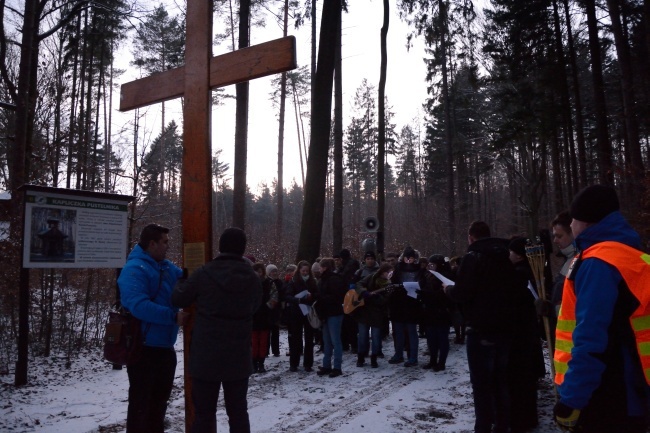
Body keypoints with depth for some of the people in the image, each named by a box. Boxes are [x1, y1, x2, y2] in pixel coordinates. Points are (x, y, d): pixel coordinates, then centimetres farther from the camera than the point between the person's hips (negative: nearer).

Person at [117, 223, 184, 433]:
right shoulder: (134, 269, -18)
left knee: (160, 397, 21)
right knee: (141, 400, 3)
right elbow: (138, 306, -30)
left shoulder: (167, 267, 10)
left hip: (165, 346, 9)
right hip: (144, 347, -9)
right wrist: (173, 316, -29)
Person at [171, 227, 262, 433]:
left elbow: (178, 299, 2)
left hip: (206, 356, -2)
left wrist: (182, 279, 22)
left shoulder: (203, 274, -11)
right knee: (238, 411, 15)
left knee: (203, 413, 9)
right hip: (239, 357, 2)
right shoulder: (253, 278, -3)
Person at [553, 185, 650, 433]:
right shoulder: (626, 255, 11)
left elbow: (590, 338, -25)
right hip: (621, 395, 9)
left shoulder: (598, 263, -20)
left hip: (602, 400, -9)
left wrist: (572, 398, -22)